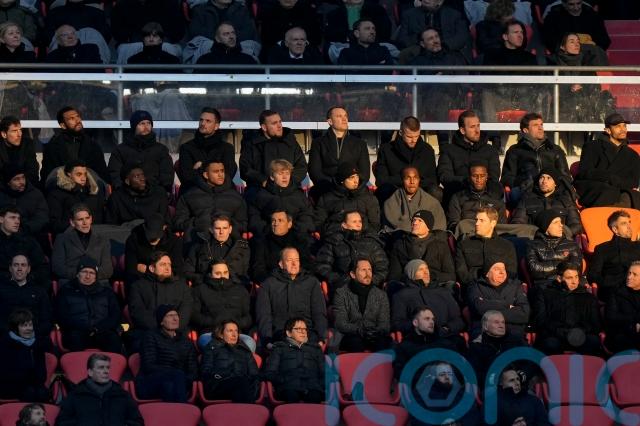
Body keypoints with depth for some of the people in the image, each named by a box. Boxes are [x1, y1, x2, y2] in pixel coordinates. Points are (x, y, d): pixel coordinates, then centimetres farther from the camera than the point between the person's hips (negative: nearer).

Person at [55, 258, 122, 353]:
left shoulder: (106, 292, 25)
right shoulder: (66, 292, 19)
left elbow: (115, 316, 13)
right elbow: (62, 317, 6)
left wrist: (98, 329, -7)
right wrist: (87, 329, -9)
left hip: (102, 333, 1)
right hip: (78, 332, -1)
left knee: (114, 338, -33)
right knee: (74, 336, -37)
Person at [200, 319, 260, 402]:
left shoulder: (245, 350, 36)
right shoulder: (212, 347, 28)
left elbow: (254, 374, 22)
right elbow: (206, 371, 13)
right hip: (218, 385, -3)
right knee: (242, 381, -38)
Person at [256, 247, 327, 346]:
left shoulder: (312, 282, 18)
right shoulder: (268, 284, 13)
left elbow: (319, 313, 13)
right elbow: (263, 316, 6)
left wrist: (321, 339, -3)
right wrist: (268, 342, -10)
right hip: (279, 334, -2)